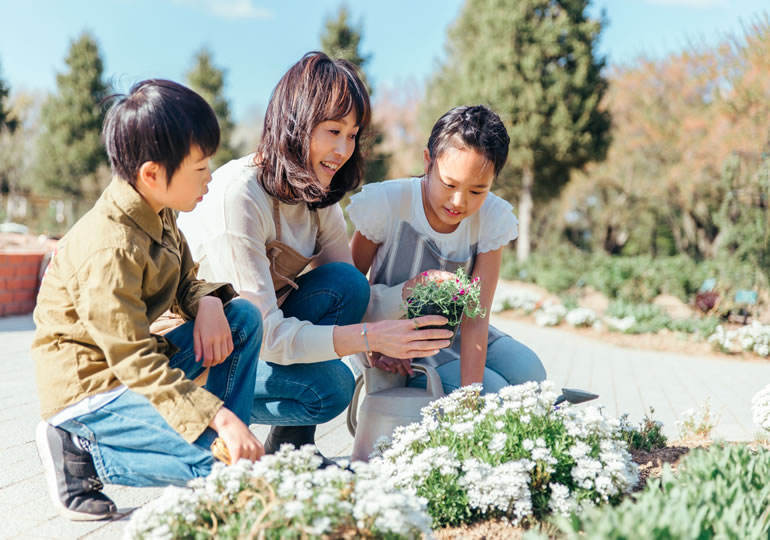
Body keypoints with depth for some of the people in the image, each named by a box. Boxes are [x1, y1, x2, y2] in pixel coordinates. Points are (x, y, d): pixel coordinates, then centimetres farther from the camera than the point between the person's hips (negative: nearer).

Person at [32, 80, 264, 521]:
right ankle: (83, 454, -6)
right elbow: (135, 362, -28)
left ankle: (231, 445, 2)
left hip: (139, 364, 9)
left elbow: (186, 281, 15)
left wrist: (208, 303, -11)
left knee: (244, 317, -1)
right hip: (89, 387, -9)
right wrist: (219, 416, -31)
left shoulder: (160, 216, 2)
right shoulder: (109, 249, -28)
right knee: (219, 464, -22)